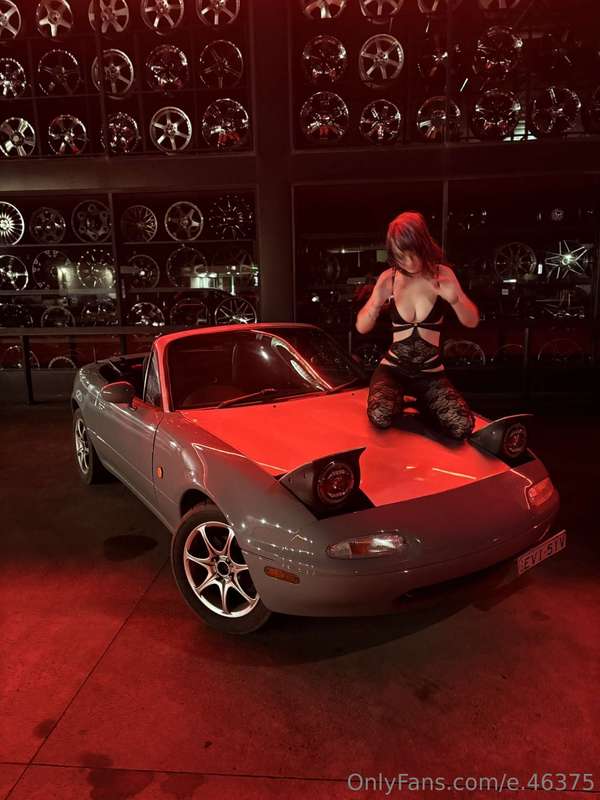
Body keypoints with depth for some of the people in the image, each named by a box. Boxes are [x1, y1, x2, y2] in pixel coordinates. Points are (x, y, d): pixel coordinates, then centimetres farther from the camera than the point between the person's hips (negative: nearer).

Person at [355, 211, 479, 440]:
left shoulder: (442, 274, -5)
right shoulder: (388, 278, -4)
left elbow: (472, 322, -5)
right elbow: (361, 328, -7)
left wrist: (455, 300, -27)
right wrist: (376, 302, -28)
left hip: (431, 373, 1)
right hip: (393, 368, 0)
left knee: (463, 427, -21)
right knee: (380, 417, -30)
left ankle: (424, 406, 12)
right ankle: (398, 402, 7)